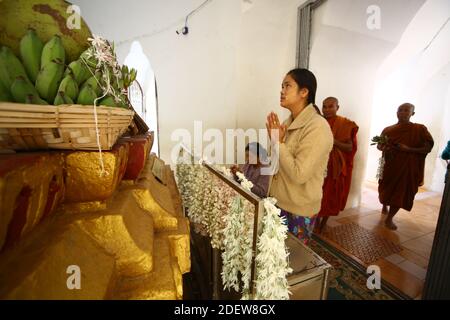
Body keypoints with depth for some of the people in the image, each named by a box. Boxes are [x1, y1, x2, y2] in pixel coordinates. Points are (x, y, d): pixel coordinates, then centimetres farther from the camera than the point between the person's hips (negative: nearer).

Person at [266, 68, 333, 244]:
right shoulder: (289, 122, 4)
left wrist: (278, 142, -20)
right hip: (278, 202, 7)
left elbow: (298, 174, -26)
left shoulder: (318, 127, -20)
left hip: (298, 211, -7)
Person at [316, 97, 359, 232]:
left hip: (335, 167, -1)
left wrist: (334, 141, -23)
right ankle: (315, 223, 26)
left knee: (330, 196, 8)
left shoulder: (346, 125, -4)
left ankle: (322, 226, 28)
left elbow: (350, 147, -8)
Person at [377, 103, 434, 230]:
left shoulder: (420, 129, -4)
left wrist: (409, 149, -21)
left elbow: (428, 148, -6)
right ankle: (384, 207, 44)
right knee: (386, 188, 15)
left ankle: (389, 219, 12)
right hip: (390, 165, 2)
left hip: (408, 167, -2)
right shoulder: (388, 130, 2)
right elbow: (379, 145, 10)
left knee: (400, 193, 0)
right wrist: (384, 148, -13)